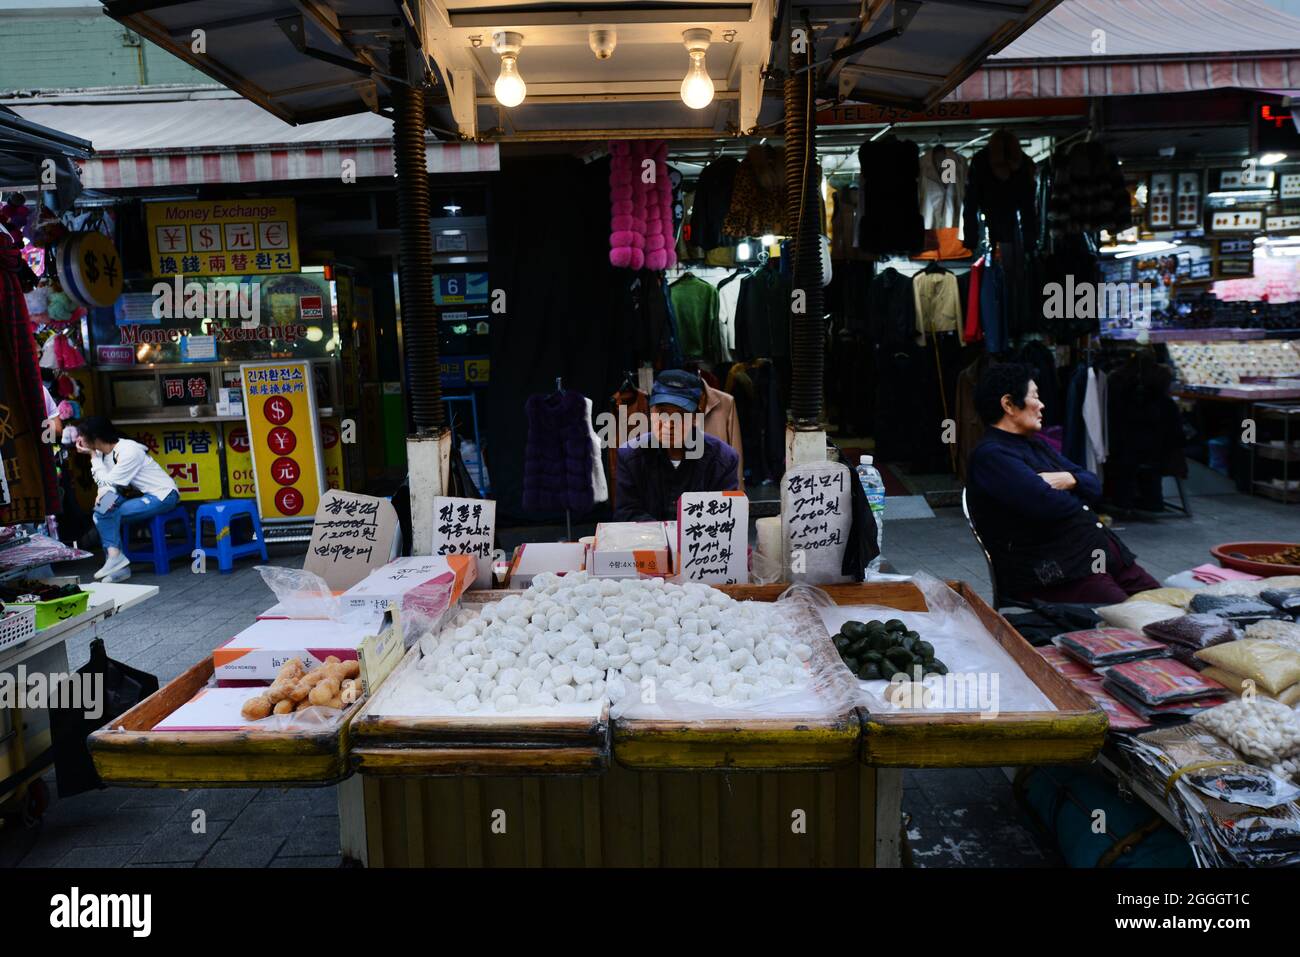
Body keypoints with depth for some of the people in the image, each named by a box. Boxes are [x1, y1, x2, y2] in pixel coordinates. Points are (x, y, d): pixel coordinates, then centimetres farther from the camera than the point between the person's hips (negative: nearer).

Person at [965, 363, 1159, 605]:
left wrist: (1069, 480, -6)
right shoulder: (991, 456, -12)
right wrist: (1078, 497, 0)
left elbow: (1094, 485, 19)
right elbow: (1047, 505, -23)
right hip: (1053, 575, -9)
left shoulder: (1037, 445, 20)